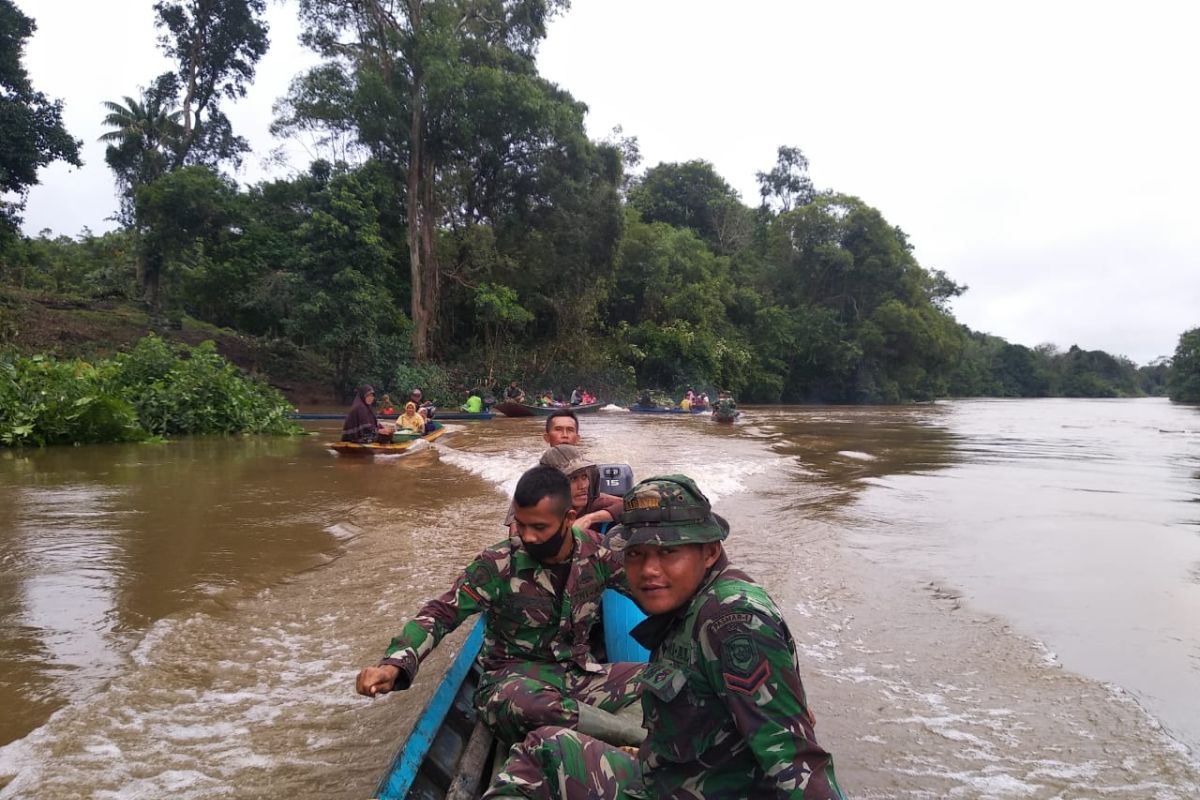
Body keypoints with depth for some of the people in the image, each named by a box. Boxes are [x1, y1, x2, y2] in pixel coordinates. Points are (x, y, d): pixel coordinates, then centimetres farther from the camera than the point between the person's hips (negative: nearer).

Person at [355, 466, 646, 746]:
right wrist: (394, 664, -29)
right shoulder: (498, 564, -12)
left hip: (581, 674, 3)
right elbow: (441, 613, -14)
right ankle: (639, 736, -24)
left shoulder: (594, 550, -2)